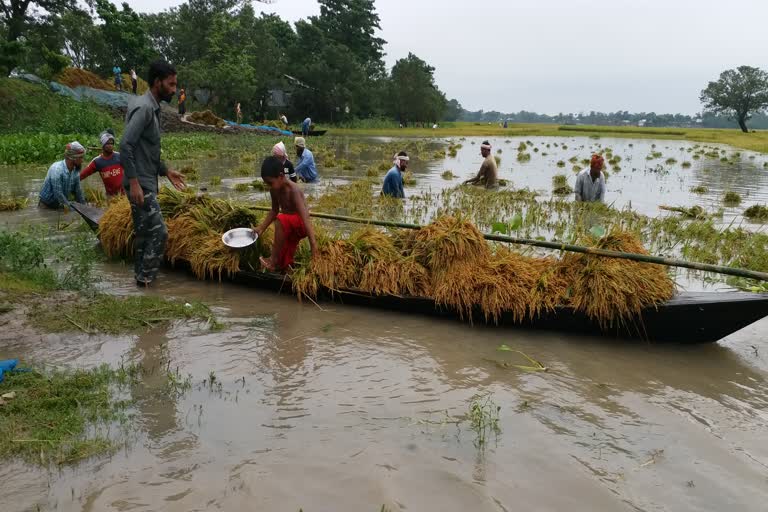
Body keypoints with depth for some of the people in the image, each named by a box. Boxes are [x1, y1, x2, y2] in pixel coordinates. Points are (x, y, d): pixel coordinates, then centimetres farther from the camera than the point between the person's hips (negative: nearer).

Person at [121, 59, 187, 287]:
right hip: (139, 183, -10)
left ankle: (142, 275, 23)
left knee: (144, 232, 14)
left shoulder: (153, 108, 14)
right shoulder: (144, 107, -17)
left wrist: (166, 170, 20)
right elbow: (125, 145, -24)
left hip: (146, 182, 10)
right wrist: (133, 182, -26)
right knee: (158, 231, -8)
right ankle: (146, 278, 3)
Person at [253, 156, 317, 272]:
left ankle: (274, 259, -26)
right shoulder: (274, 190, -4)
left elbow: (305, 216, -34)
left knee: (281, 220, -37)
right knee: (283, 265, 3)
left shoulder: (293, 190, -26)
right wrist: (261, 228, 4)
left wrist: (313, 242, -41)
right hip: (289, 228, 8)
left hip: (301, 225, -7)